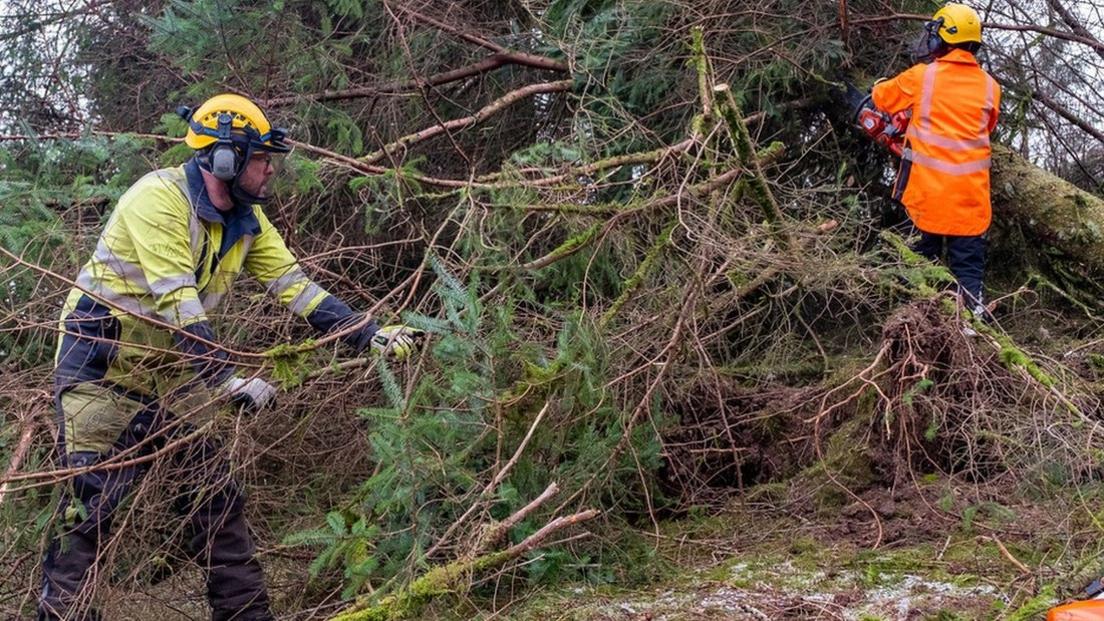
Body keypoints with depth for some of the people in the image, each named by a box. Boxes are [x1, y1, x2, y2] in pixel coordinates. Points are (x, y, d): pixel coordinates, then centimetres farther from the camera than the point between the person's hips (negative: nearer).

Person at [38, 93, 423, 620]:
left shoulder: (247, 219, 3)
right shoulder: (159, 197, -21)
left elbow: (295, 285, 2)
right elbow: (175, 300, -28)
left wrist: (371, 336, -6)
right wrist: (225, 378, -33)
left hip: (171, 373, 8)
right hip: (102, 368, -7)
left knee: (215, 496, 7)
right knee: (91, 501, -10)